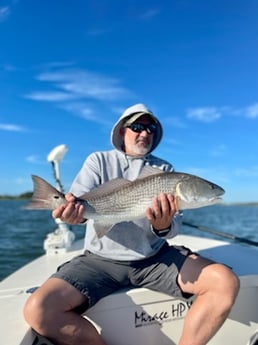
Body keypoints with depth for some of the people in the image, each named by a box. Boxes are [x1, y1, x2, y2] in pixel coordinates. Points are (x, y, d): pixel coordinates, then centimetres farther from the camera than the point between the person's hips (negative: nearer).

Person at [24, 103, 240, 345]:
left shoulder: (165, 169, 10)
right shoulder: (99, 160, 7)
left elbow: (174, 227, 1)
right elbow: (80, 201, -6)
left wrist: (164, 227, -24)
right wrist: (73, 211, -31)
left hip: (156, 258, 2)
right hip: (101, 259, -1)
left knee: (226, 283, -18)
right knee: (38, 310, -23)